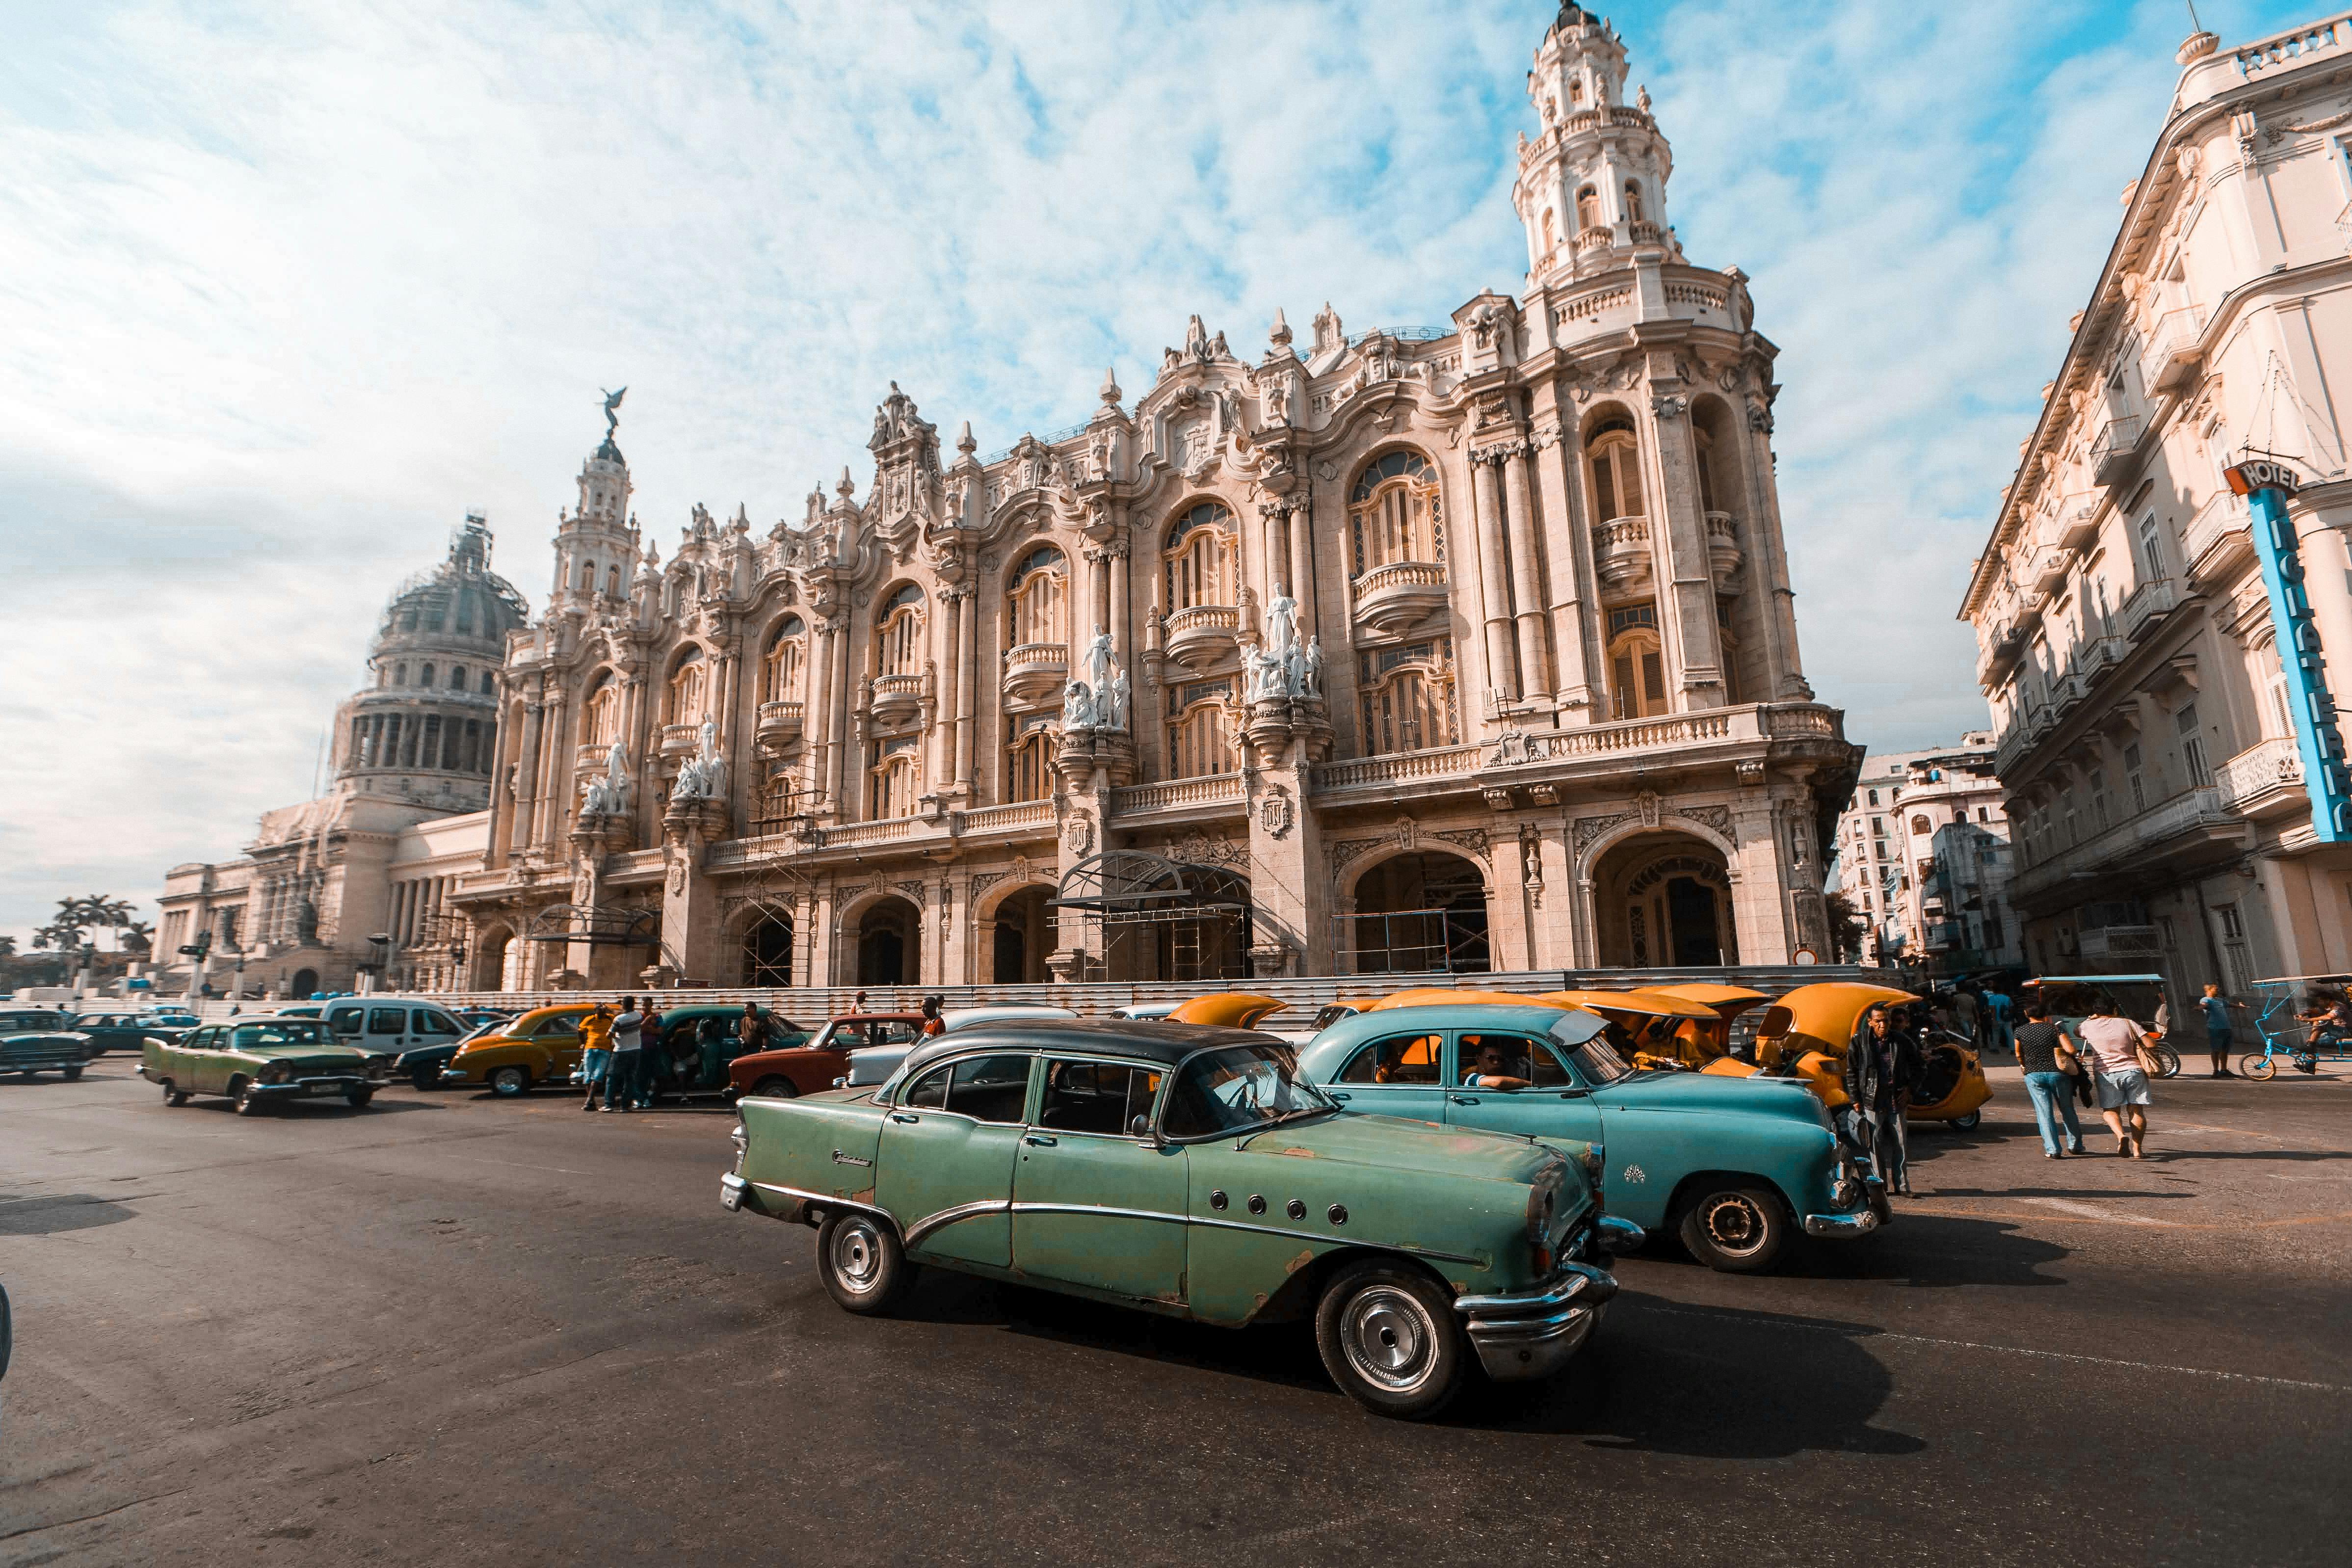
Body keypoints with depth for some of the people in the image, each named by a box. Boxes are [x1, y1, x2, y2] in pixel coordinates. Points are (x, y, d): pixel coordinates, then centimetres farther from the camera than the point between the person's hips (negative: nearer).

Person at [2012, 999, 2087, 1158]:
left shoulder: (2020, 1033, -1)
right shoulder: (2055, 1029, -5)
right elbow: (2071, 1050, -15)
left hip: (2034, 1076, -1)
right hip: (2058, 1074, 1)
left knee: (2044, 1114, 0)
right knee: (2068, 1111, 18)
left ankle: (2052, 1150, -5)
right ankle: (2075, 1146, 29)